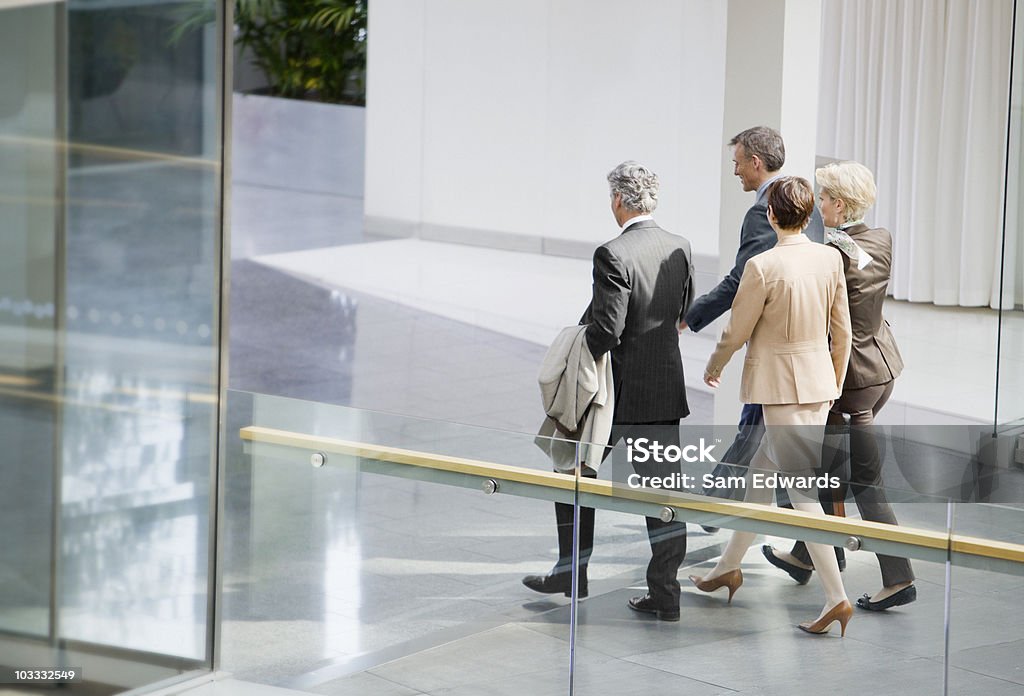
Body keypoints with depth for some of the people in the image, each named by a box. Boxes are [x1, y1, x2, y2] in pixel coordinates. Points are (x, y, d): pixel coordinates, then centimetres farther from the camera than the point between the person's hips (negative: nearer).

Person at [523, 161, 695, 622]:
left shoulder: (613, 256, -19)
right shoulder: (680, 249, 2)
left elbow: (606, 329, -21)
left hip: (616, 392, -5)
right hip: (665, 388, 6)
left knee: (576, 473, 15)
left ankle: (572, 570, 25)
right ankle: (664, 592, 3)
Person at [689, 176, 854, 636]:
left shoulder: (762, 267, -19)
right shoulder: (830, 258, -1)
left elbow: (736, 331, -8)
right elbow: (842, 330, 7)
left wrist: (714, 368, 12)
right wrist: (835, 383, 20)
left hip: (780, 385, -7)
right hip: (818, 380, 7)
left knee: (801, 490, -5)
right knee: (761, 474, 21)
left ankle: (836, 596, -10)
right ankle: (729, 567, 35)